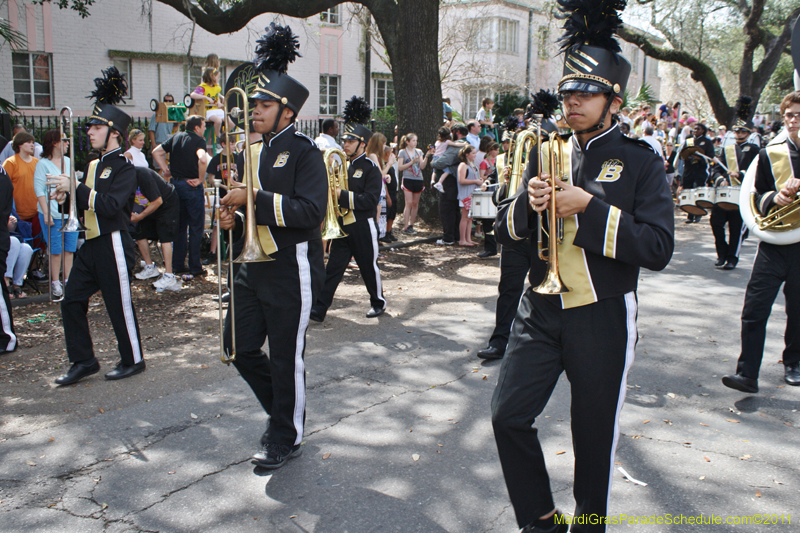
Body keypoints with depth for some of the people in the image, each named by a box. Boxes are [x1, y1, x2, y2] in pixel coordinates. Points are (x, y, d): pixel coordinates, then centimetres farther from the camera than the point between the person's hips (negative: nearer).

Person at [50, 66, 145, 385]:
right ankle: (84, 362, 20)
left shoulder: (125, 168, -11)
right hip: (91, 245, 9)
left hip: (113, 245, -9)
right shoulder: (93, 166, 15)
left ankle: (133, 361, 18)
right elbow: (87, 204, 21)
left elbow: (111, 205, -25)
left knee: (120, 305, 2)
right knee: (71, 302, 9)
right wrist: (66, 199, 1)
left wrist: (75, 188, -24)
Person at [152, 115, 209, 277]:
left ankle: (177, 265, 18)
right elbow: (202, 159, -28)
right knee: (195, 227, 1)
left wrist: (165, 169, 11)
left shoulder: (176, 137, 11)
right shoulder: (198, 140, -9)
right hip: (191, 185, -6)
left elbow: (156, 152, 14)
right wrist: (200, 179, -18)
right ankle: (195, 268, 3)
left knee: (179, 226, 14)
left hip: (176, 184, 6)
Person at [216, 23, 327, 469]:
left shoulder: (304, 152, -11)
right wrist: (236, 218, 2)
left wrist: (254, 199, -26)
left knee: (286, 356, 3)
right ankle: (282, 408, 36)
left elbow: (311, 211, -24)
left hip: (291, 271, -8)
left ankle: (287, 439, 22)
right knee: (240, 346, 13)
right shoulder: (254, 152, 13)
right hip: (255, 268, 8)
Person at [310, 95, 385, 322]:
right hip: (342, 226, 6)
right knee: (333, 267, 2)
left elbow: (370, 200, -19)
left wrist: (341, 195, -24)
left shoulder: (370, 168, -10)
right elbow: (335, 189, 20)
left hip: (362, 227, -5)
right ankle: (319, 309, 2)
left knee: (369, 267, 9)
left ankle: (378, 302, 30)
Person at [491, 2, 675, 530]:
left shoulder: (641, 161, -5)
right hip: (541, 309, 4)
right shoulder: (550, 153, 8)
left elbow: (659, 248, -15)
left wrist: (590, 207, -21)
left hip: (602, 319, -4)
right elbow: (506, 230, 9)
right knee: (509, 416, 0)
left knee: (595, 437, 9)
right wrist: (529, 201, -12)